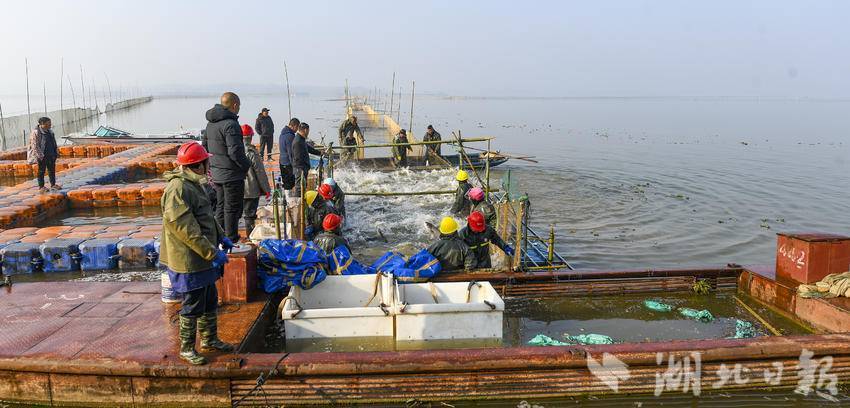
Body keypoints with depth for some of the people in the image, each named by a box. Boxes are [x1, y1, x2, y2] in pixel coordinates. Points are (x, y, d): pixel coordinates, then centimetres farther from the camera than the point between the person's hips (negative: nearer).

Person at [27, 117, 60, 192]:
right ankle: (41, 186, 10)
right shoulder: (36, 132, -12)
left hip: (51, 155, 7)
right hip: (42, 156, -7)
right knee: (41, 171, 2)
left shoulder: (50, 132, 10)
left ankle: (53, 184, 21)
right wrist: (40, 155, -18)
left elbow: (54, 143, 19)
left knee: (52, 170, 11)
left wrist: (56, 152, 14)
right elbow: (35, 145, -15)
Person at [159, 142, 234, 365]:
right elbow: (185, 228, -27)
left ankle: (210, 339, 36)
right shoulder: (178, 189, -22)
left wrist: (221, 237, 13)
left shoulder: (194, 184, 11)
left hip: (203, 259, 10)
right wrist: (212, 253, -26)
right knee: (193, 307, 4)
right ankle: (187, 348, 21)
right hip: (189, 262, -10)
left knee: (210, 302, 20)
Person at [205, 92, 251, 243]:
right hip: (232, 175, -9)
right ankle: (231, 240, 5)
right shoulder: (230, 124, -19)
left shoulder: (210, 124, 11)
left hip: (216, 174, 9)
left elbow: (206, 147, 18)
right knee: (232, 209, 0)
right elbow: (235, 151, -23)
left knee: (220, 207, 17)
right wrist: (247, 164, -9)